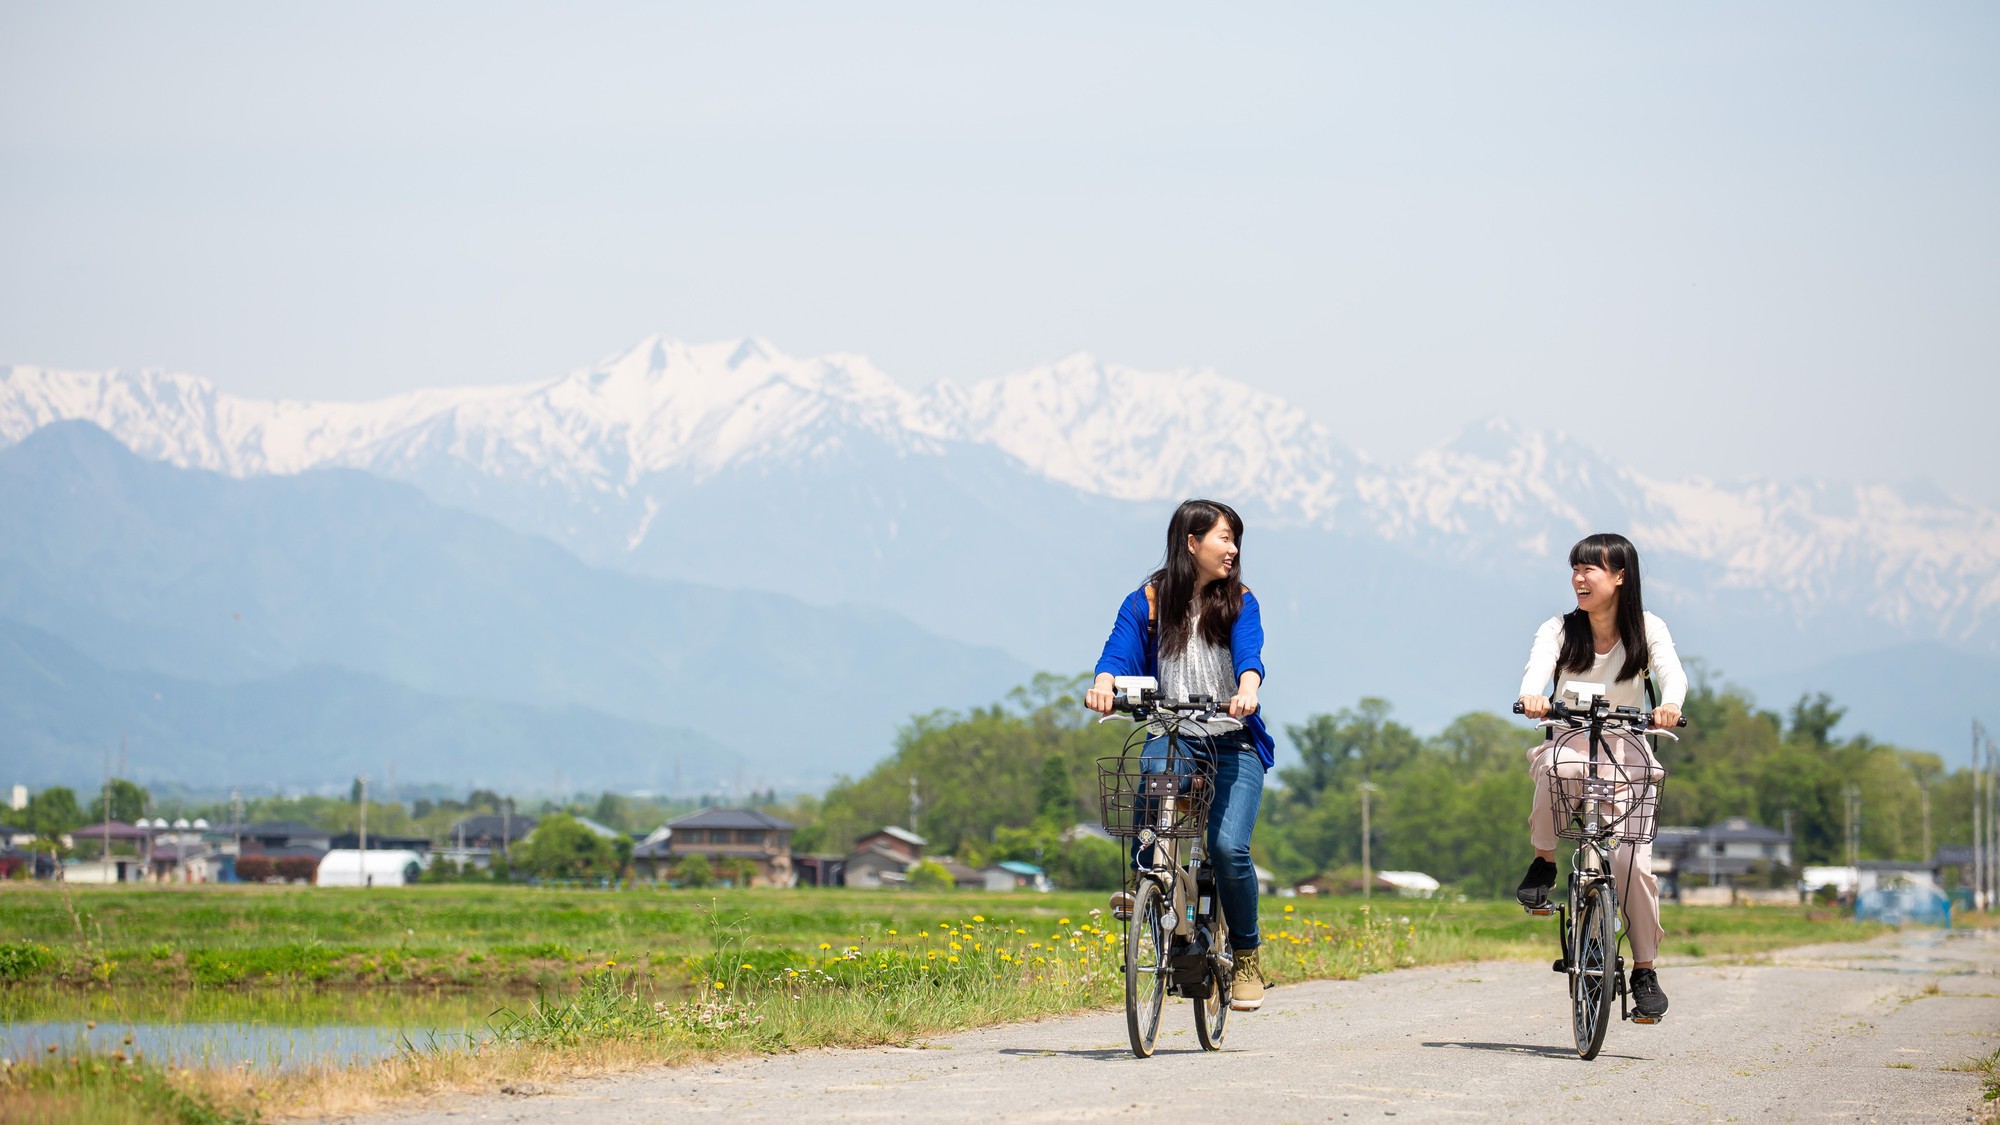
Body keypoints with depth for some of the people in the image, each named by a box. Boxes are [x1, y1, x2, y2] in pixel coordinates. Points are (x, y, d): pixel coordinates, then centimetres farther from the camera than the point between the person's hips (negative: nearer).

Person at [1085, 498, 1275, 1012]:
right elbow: (1120, 649, -10)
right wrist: (1104, 682, -33)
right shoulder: (1146, 603, 6)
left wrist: (1246, 690, -34)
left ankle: (1246, 956, 1)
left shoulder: (1239, 603, 7)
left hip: (1235, 743, 0)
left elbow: (1250, 652, -11)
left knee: (1229, 846, -18)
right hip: (1173, 735, 0)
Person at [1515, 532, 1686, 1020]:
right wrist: (1531, 697, -47)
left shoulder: (1647, 630, -4)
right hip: (1571, 740, 0)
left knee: (1634, 862, -14)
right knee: (1558, 766, -39)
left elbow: (1671, 672, -21)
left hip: (1627, 747, 0)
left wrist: (1669, 705, -45)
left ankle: (1645, 970, 0)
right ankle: (1544, 863, -16)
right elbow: (1538, 667, -22)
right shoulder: (1560, 630, -3)